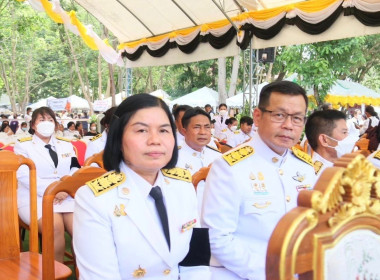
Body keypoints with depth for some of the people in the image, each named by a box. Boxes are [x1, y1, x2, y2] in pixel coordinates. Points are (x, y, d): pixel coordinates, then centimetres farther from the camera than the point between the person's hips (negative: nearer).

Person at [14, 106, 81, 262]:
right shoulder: (23, 145, 10)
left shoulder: (66, 145, 22)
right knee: (55, 226, -33)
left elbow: (76, 170, 10)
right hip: (34, 198, -3)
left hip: (66, 196, 3)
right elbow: (24, 175, -5)